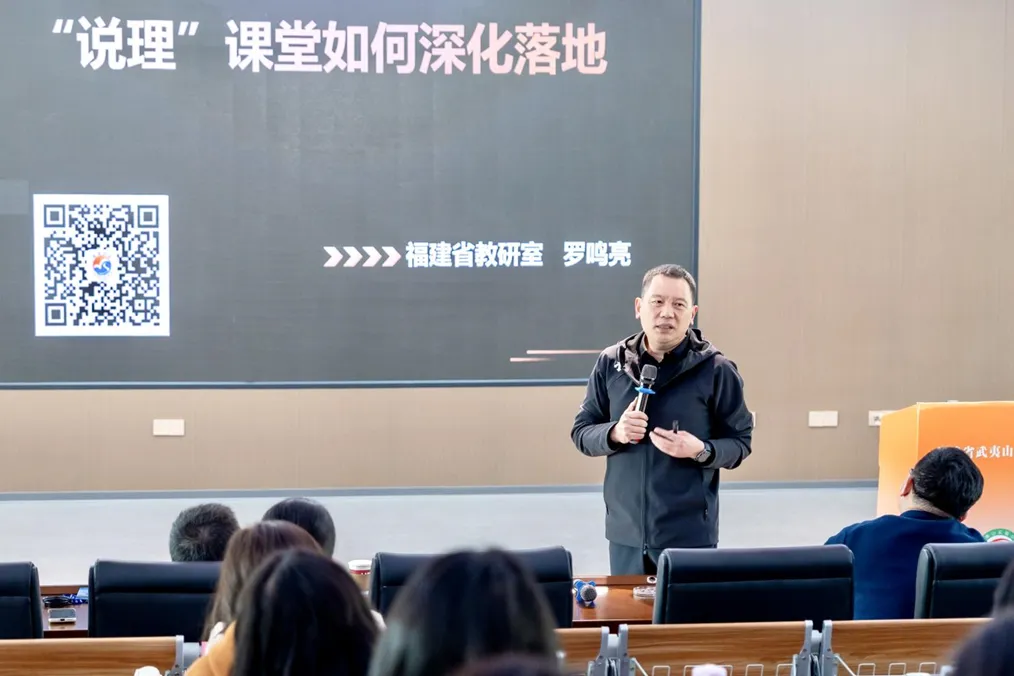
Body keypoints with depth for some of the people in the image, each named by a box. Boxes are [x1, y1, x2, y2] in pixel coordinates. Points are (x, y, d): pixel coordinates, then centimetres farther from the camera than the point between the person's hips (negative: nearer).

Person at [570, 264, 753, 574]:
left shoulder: (716, 369, -5)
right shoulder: (611, 363, 3)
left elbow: (740, 442, -1)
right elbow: (581, 432, 8)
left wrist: (701, 451, -20)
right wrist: (615, 433, -13)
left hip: (690, 534, -3)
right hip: (626, 532, 3)